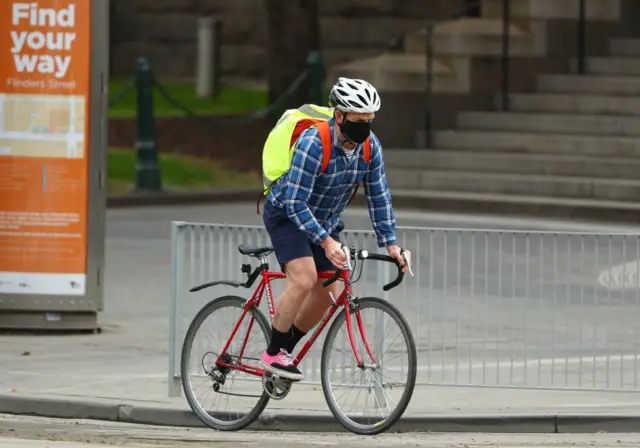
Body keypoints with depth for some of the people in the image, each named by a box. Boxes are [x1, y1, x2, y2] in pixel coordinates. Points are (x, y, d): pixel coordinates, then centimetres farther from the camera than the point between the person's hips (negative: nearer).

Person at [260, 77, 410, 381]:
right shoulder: (313, 143, -33)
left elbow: (379, 197, -5)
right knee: (304, 279, -25)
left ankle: (284, 349, 21)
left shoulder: (370, 146, -14)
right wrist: (326, 242, -41)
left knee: (326, 294, 2)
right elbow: (295, 202, -33)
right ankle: (272, 354, -12)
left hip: (325, 220, 7)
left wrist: (390, 243, -15)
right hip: (287, 216, -7)